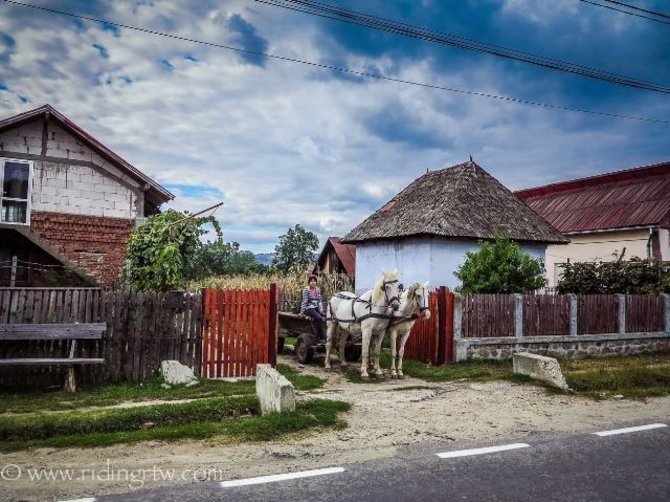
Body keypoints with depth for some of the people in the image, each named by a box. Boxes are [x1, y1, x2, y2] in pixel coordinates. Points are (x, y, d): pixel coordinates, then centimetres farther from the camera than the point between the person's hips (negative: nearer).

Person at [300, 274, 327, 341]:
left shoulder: (318, 290, 13)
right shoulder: (306, 289, -5)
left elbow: (319, 301, 14)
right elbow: (304, 301, -9)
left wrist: (321, 309, -1)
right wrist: (302, 312, -11)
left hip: (316, 308, 6)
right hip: (309, 308, -6)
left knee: (325, 317, -20)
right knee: (319, 318, -28)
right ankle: (323, 338, -22)